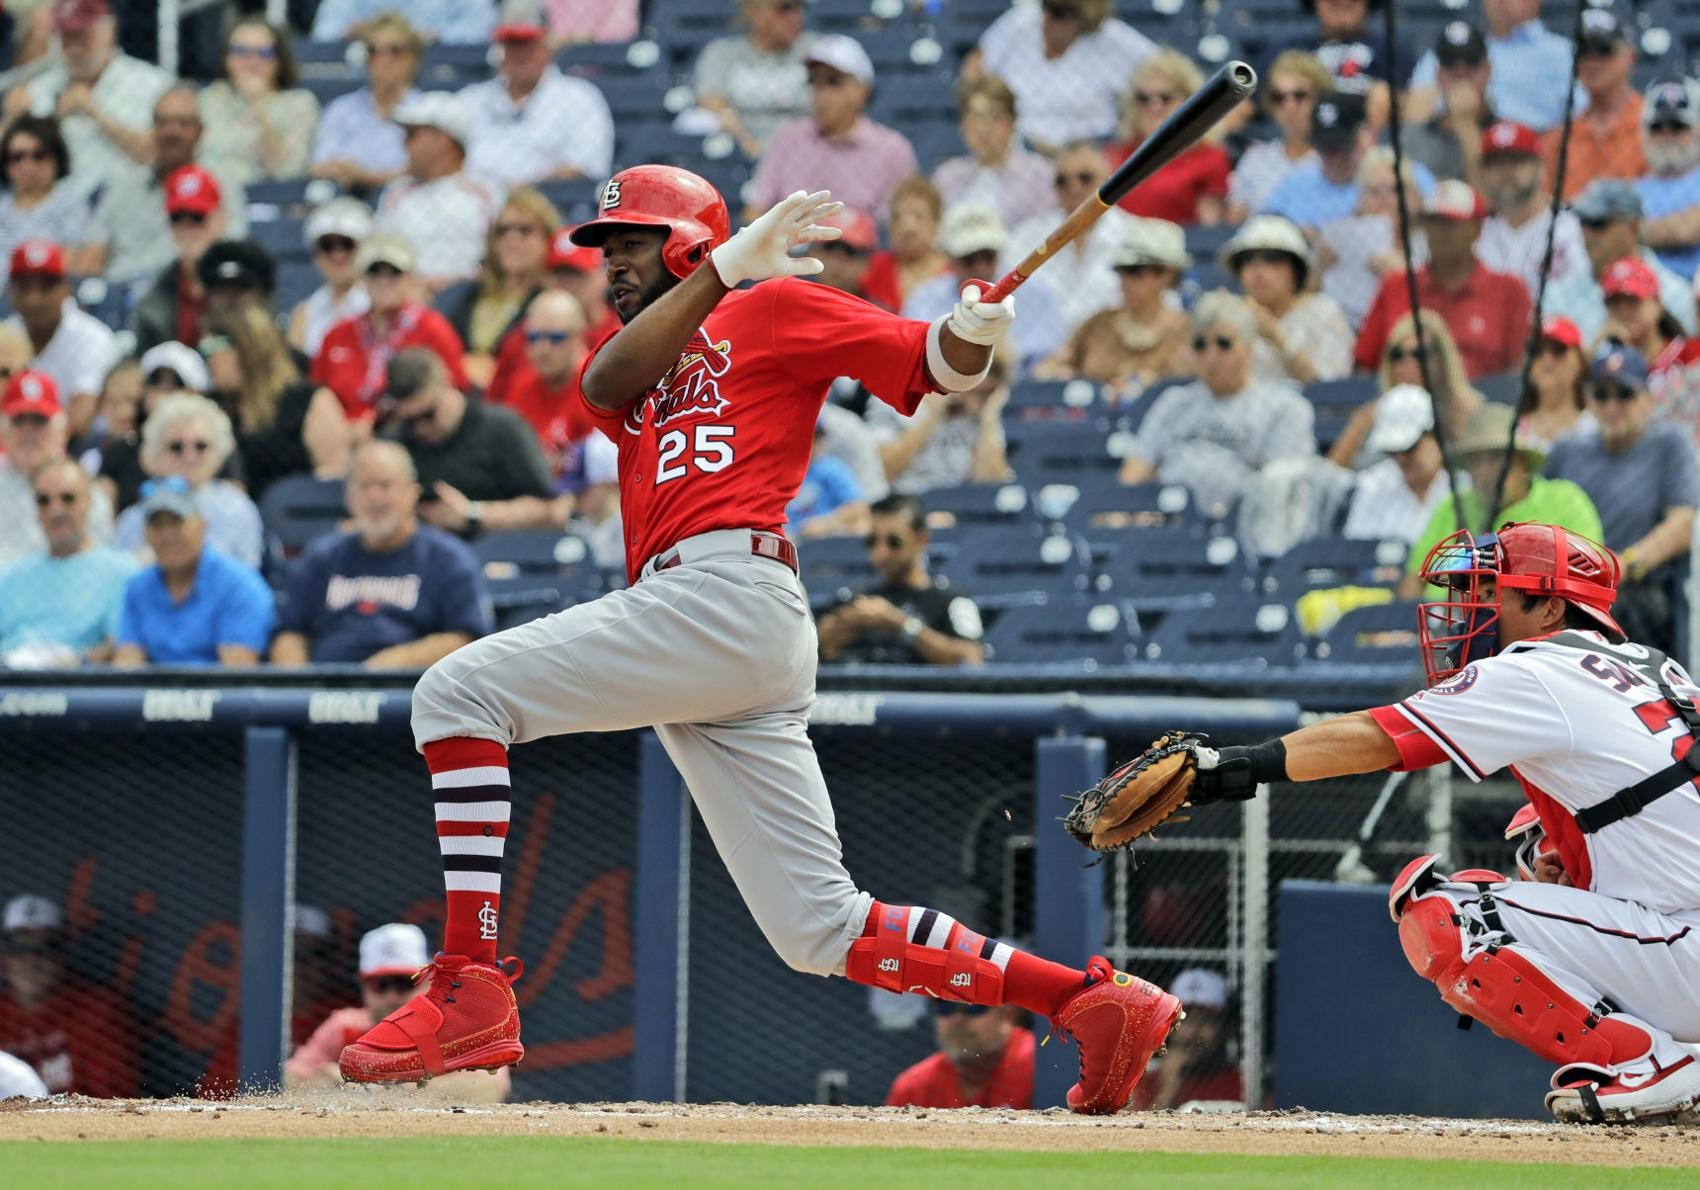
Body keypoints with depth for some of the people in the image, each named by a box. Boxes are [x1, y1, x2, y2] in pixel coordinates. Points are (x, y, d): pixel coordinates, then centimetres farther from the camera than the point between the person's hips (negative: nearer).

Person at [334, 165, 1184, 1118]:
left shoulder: (772, 309, 12)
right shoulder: (634, 357, 31)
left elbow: (938, 367, 7)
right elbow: (605, 385, 5)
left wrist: (975, 331, -16)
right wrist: (725, 267, -5)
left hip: (729, 590, -8)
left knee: (460, 692, -13)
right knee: (824, 932, 2)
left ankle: (471, 992, -22)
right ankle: (1094, 1000, 3)